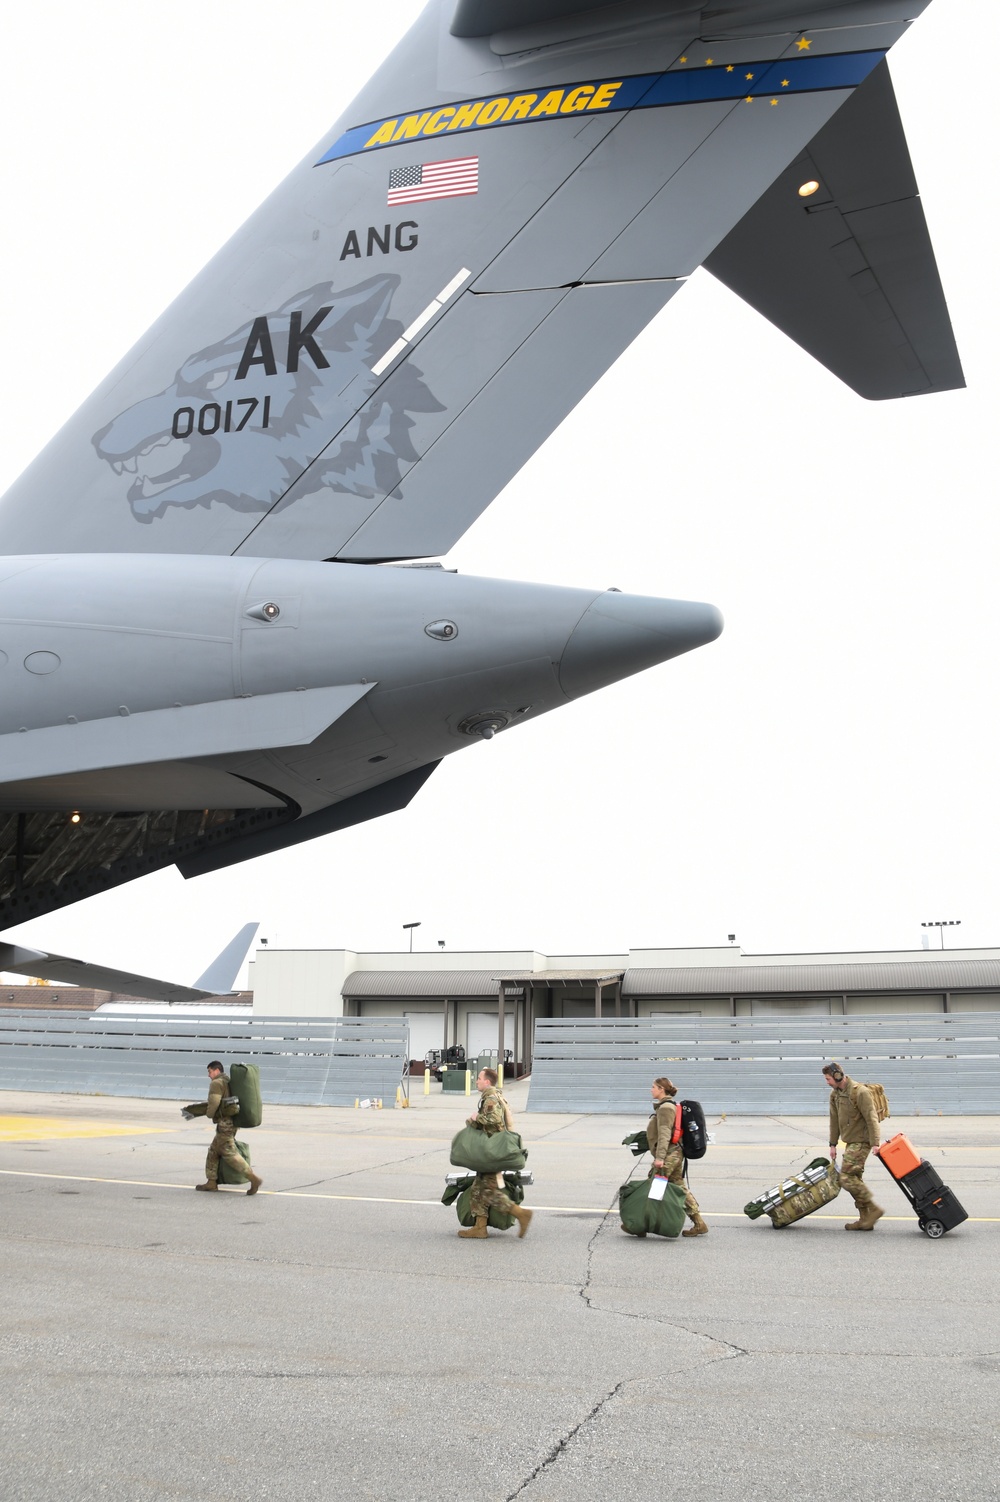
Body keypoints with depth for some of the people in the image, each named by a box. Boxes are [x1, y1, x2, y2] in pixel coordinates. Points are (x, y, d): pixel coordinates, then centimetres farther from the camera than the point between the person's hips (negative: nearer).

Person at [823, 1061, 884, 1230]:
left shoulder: (860, 1092, -18)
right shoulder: (835, 1094, 9)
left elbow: (871, 1118, -20)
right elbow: (834, 1120, 15)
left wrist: (875, 1143, -25)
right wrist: (833, 1144, 14)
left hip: (861, 1142, -9)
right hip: (851, 1142, 9)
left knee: (847, 1177, -14)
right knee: (854, 1179, 10)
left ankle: (874, 1208, -6)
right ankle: (865, 1220, 15)